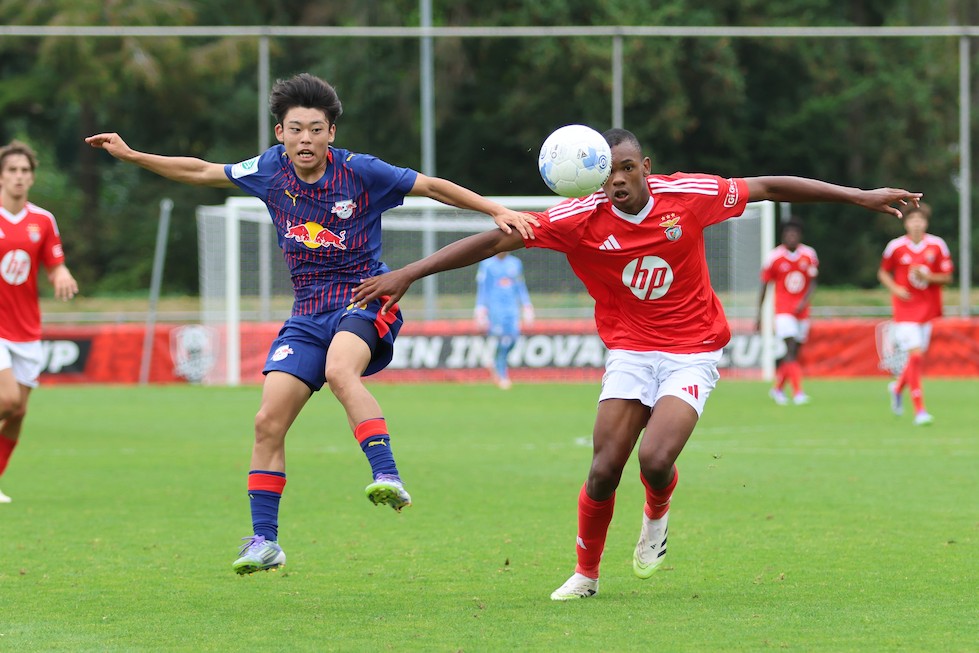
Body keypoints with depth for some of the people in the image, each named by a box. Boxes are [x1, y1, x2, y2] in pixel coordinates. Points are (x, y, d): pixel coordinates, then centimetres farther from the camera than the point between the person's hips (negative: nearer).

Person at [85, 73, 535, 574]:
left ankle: (388, 478, -44)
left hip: (365, 298, -5)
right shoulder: (271, 170, 3)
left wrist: (495, 210, -7)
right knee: (269, 422, -5)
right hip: (309, 311, 5)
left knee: (339, 370, -38)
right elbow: (201, 173, 15)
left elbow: (431, 186, -3)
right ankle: (264, 541, 5)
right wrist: (132, 156, 13)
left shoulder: (359, 171, -10)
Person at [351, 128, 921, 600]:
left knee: (656, 459, -22)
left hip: (693, 354, -1)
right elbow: (495, 240, -14)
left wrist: (859, 196, 2)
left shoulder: (687, 196, -12)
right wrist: (406, 275, -19)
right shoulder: (580, 219, -13)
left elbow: (769, 188, 0)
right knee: (604, 470, -10)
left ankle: (658, 515, 15)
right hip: (632, 351, 1)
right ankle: (586, 574, 14)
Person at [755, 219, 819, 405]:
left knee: (794, 353, 7)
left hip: (802, 311, 4)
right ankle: (798, 392, -23)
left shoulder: (809, 255, 2)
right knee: (790, 350, -17)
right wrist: (759, 314, 2)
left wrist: (805, 301, -13)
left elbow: (812, 282, 6)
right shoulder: (774, 257, -5)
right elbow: (764, 286, 2)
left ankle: (778, 388, 26)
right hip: (783, 310, -4)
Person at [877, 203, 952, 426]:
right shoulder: (896, 246, -4)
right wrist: (895, 289, -9)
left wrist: (927, 277, -16)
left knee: (918, 356, 10)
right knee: (916, 355, -15)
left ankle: (898, 387, 42)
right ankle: (919, 410, -13)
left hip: (928, 308, 3)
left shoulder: (937, 245, -1)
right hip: (905, 309, -3)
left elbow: (947, 276, 3)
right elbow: (883, 273, 9)